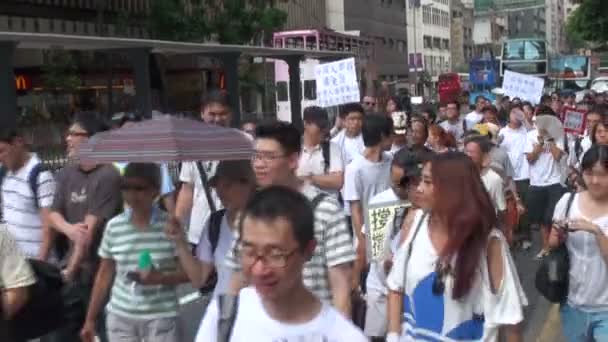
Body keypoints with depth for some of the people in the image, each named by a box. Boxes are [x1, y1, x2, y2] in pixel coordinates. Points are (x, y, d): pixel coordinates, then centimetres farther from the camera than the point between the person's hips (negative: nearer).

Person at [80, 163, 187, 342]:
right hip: (120, 316, 3)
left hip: (161, 317, -3)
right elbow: (104, 275, 8)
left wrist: (159, 278, -23)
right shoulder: (114, 226, 0)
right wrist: (90, 319, 10)